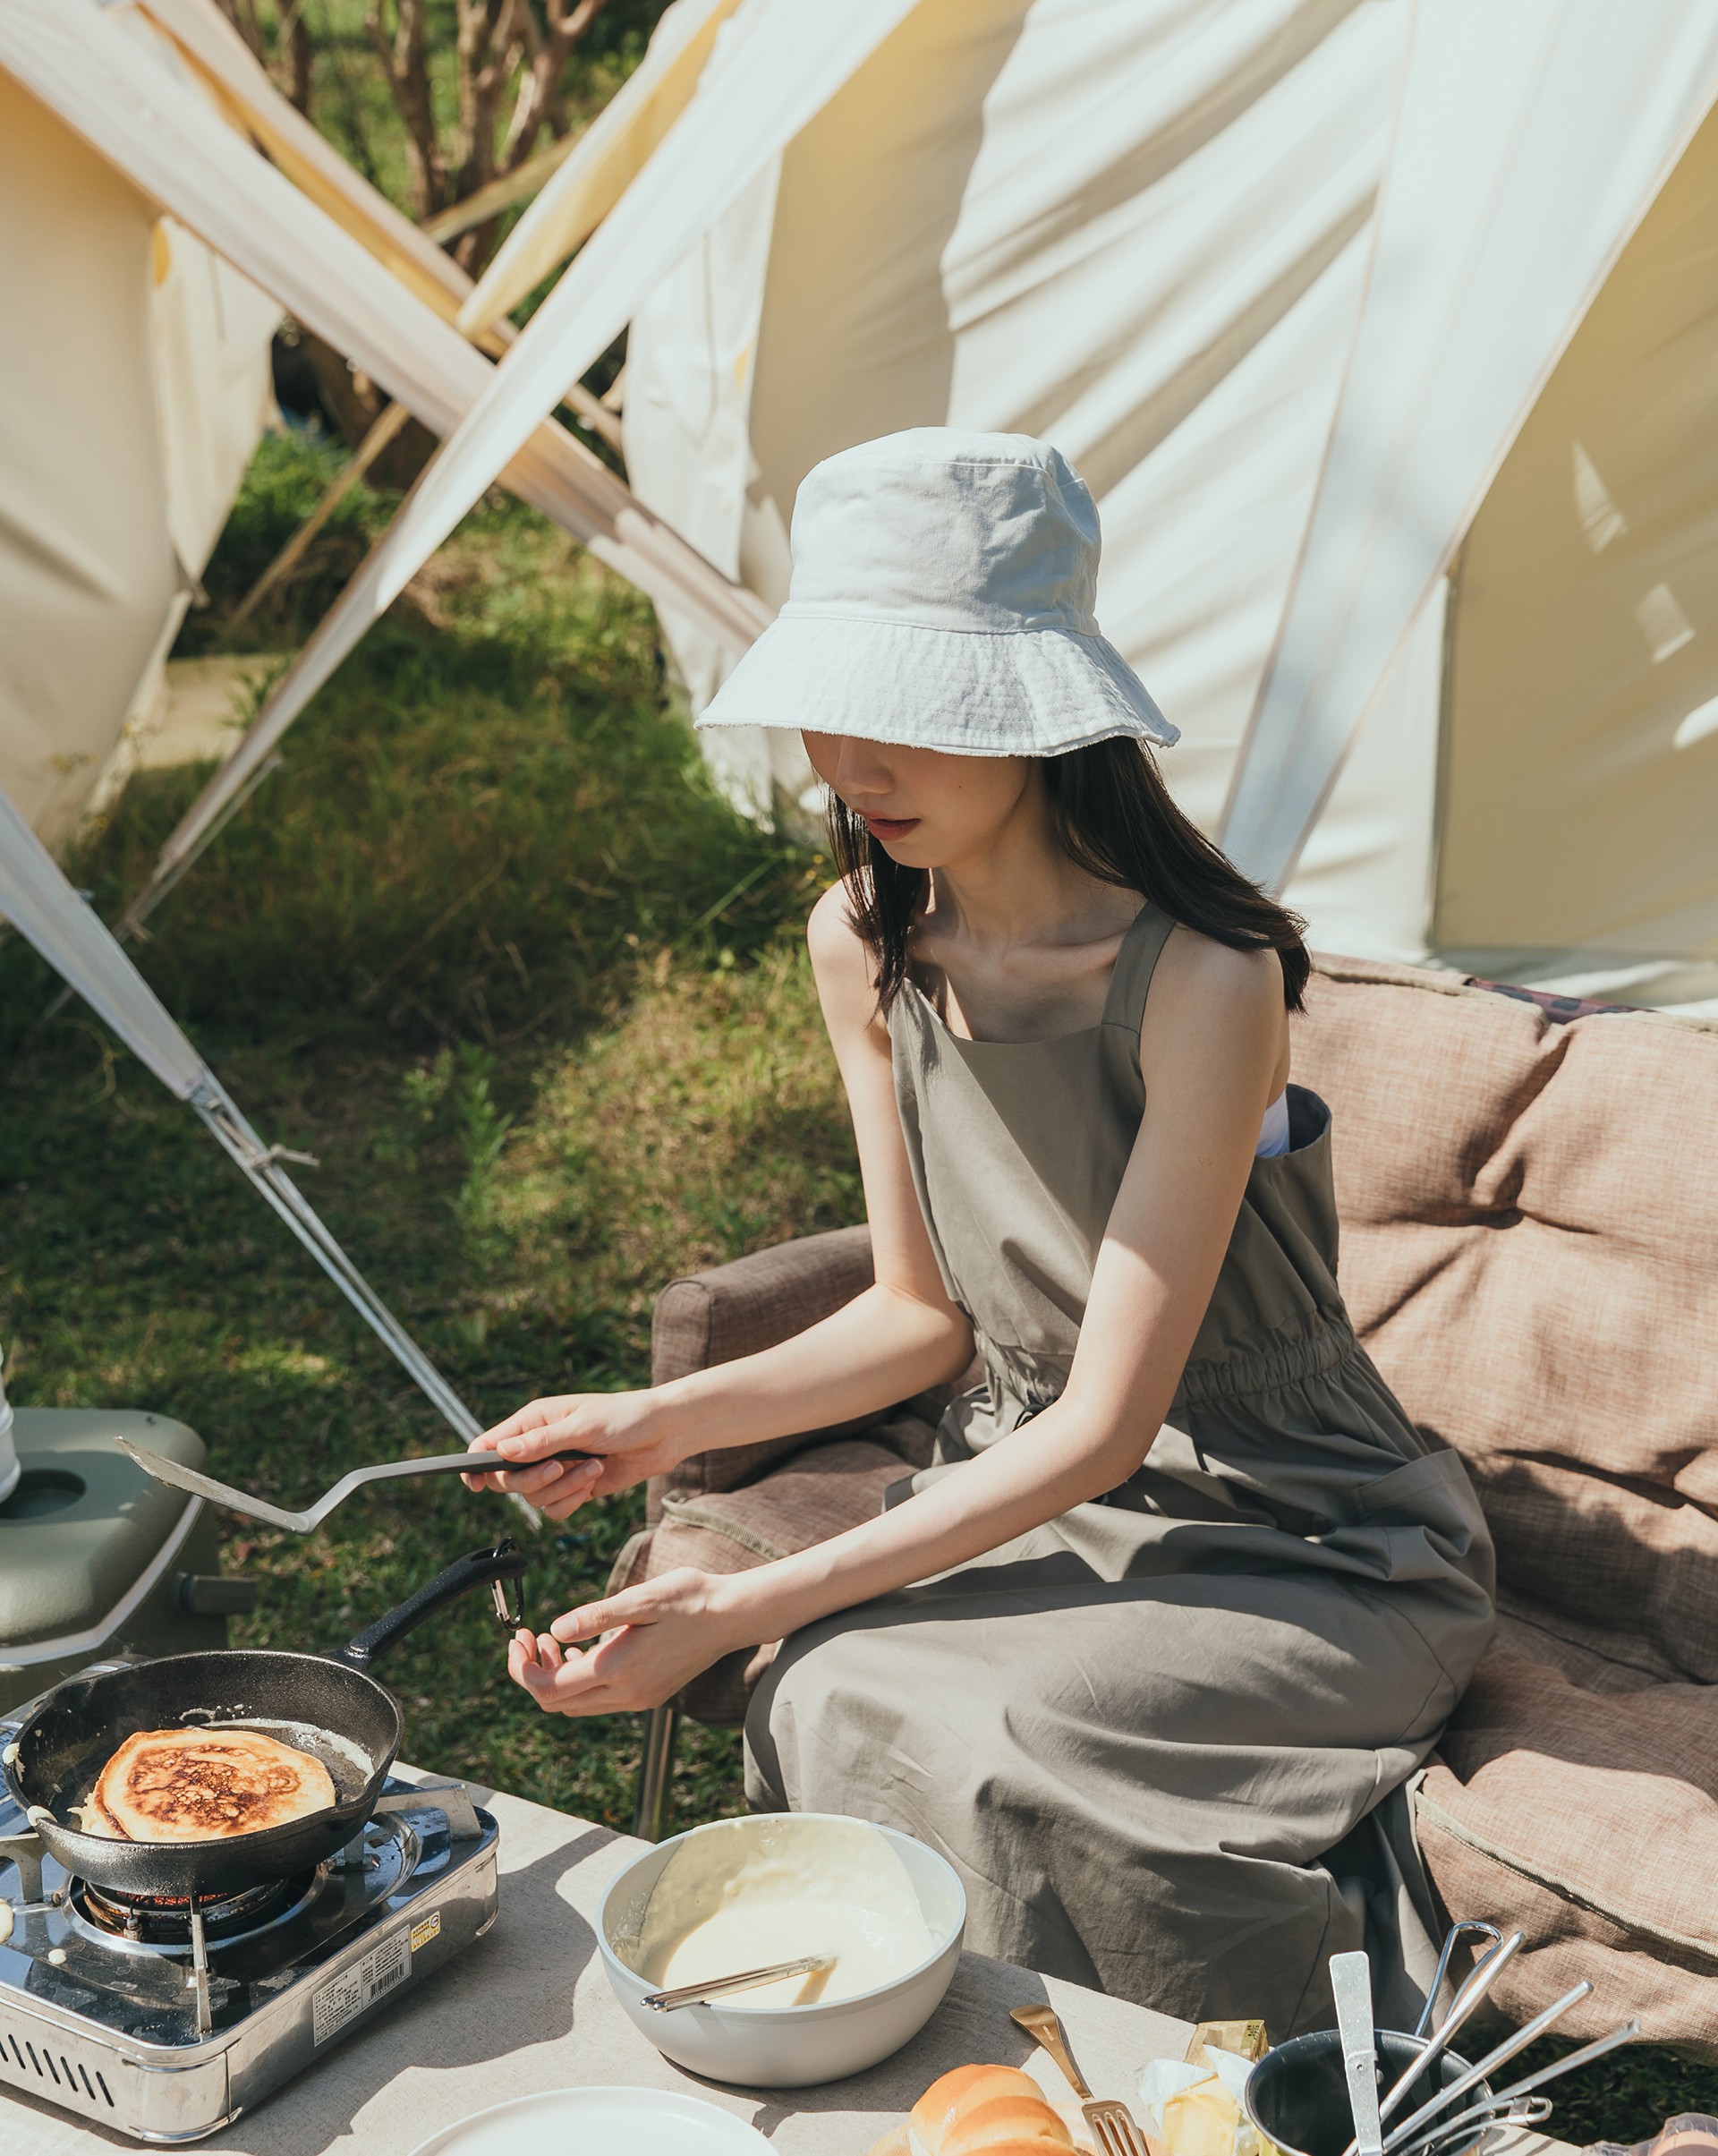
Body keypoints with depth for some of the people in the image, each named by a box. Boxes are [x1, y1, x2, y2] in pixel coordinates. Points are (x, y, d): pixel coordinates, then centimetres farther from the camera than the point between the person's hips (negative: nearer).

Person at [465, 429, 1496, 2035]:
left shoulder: (1200, 980, -26)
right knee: (832, 1706, -23)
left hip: (1294, 1543, -5)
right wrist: (668, 1422, -8)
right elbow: (926, 1312, 5)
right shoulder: (863, 943, -5)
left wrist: (750, 1609, -27)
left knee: (973, 1747, -28)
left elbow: (1107, 1421, -24)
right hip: (1030, 1490, 5)